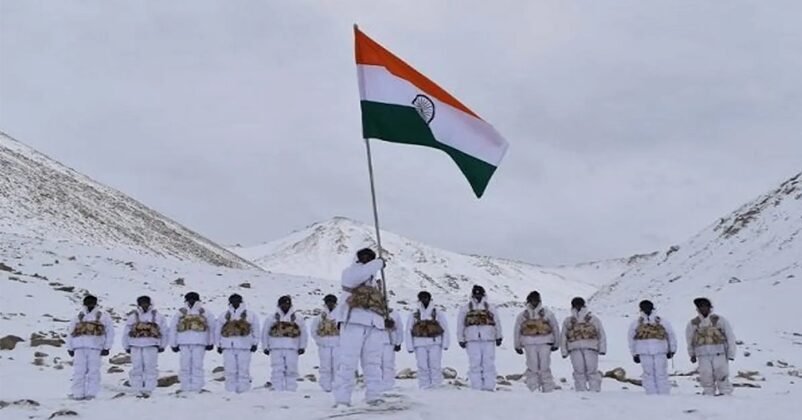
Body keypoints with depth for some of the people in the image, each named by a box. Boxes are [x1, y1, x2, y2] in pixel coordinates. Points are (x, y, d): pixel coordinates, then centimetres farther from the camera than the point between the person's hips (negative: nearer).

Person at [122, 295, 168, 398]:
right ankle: (139, 390, 8)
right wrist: (126, 346, 12)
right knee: (137, 368, 1)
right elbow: (126, 333, 15)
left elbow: (164, 332, 14)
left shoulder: (157, 316, 9)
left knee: (150, 368, -6)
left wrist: (162, 345, 12)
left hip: (151, 346, -1)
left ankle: (148, 390, -3)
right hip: (136, 346, 1)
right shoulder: (133, 316, 11)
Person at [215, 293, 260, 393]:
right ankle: (230, 391, 5)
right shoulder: (224, 316, 13)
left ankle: (243, 391, 0)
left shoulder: (250, 315, 8)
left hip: (244, 347, -2)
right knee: (230, 371, 0)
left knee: (243, 370, -3)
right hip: (228, 347, 2)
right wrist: (219, 345, 12)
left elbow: (255, 330, 10)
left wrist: (254, 343, 4)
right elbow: (217, 331, 17)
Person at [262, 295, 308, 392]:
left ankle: (291, 390, 3)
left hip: (292, 348, 0)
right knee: (277, 370, -4)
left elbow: (303, 333, 14)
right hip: (276, 348, 0)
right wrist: (265, 347, 8)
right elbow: (265, 333, 14)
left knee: (291, 370, -2)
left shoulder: (298, 318, 13)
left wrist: (302, 347, 8)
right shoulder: (272, 318, 12)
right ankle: (278, 390, 0)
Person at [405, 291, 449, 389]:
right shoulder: (414, 315, 10)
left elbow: (445, 329, 9)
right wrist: (410, 346, 2)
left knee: (435, 366, -6)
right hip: (420, 345, 1)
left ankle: (437, 387, -2)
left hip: (435, 344, -1)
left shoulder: (438, 314, 9)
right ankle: (424, 388, 3)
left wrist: (445, 343, 1)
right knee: (422, 367, -1)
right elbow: (408, 331, 9)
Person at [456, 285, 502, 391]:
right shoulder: (465, 309, 11)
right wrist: (461, 339, 7)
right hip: (472, 340, -1)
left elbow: (497, 323, 16)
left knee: (489, 363, -3)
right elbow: (460, 325, 11)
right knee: (475, 364, -5)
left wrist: (498, 337, 13)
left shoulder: (491, 308, 13)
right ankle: (476, 387, -1)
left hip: (489, 339, 1)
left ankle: (489, 386, 1)